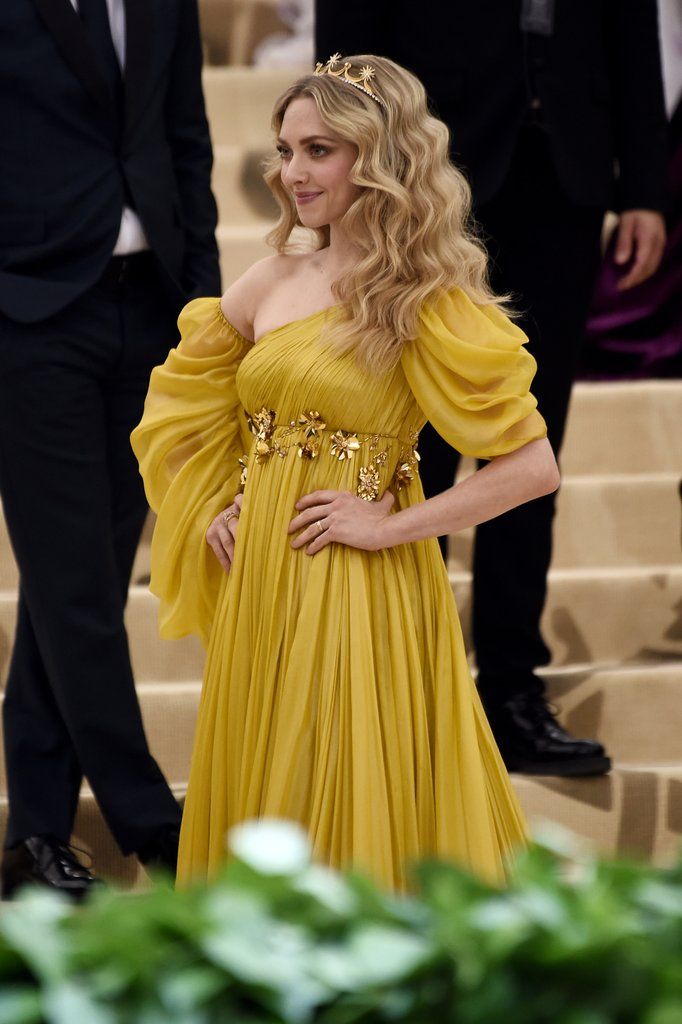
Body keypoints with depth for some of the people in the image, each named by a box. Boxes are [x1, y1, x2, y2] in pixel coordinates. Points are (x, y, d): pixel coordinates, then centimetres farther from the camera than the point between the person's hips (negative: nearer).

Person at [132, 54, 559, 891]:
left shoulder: (429, 303, -11)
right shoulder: (272, 283, 6)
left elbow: (533, 466, -16)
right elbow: (179, 408, 22)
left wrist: (388, 527, -15)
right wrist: (211, 509, 8)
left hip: (359, 598, -6)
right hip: (258, 587, 6)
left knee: (351, 805, 1)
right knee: (263, 797, 13)